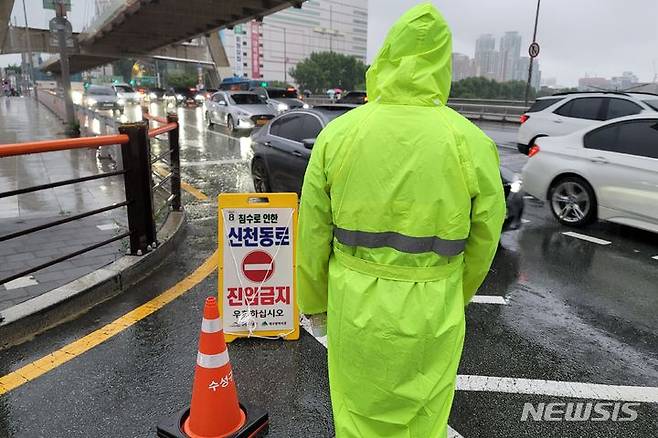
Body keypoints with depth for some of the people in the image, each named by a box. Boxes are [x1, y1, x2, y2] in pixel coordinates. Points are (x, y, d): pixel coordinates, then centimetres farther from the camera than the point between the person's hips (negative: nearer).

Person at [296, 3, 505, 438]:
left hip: (356, 306, 1)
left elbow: (313, 233, -4)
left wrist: (314, 299, 12)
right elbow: (484, 239, -2)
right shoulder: (472, 143, -11)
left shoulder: (338, 133, -9)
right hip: (432, 313, 0)